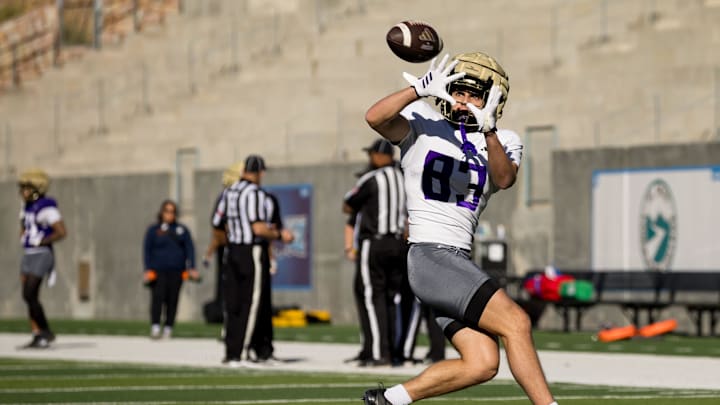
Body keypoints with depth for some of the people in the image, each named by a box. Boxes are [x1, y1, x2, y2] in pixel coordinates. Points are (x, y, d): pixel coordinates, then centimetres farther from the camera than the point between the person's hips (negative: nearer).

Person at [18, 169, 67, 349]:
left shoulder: (46, 208, -16)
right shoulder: (27, 206, 12)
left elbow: (62, 232, -22)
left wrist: (40, 241, -14)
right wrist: (23, 238, 11)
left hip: (42, 255, -9)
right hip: (28, 255, 9)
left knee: (29, 295, -13)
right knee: (29, 297, 4)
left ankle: (46, 333, -1)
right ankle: (37, 335, 6)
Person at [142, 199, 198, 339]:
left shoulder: (182, 230, 12)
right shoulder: (153, 230, 8)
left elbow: (189, 248, 9)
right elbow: (147, 250, 5)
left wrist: (192, 268, -1)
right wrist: (148, 269, -5)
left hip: (176, 271, 2)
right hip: (158, 270, -2)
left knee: (172, 300, 0)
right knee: (158, 297, -14)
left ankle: (168, 328, 7)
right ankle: (155, 327, -15)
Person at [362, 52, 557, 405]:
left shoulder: (502, 142, 11)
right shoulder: (423, 125, 1)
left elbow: (504, 180, -12)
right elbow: (375, 117, -19)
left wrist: (488, 132, -30)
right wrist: (420, 89, -34)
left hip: (458, 261, 6)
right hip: (431, 256, -6)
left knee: (482, 364, -3)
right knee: (516, 323, -16)